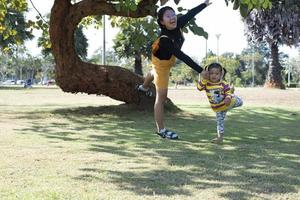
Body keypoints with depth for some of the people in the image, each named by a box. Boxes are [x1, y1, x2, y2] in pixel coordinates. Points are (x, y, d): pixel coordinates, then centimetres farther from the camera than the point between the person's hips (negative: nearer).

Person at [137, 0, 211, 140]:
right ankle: (161, 130, 5)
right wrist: (200, 71, -49)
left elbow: (190, 14, -8)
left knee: (155, 73, 39)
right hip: (161, 63, -9)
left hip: (168, 60, 9)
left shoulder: (177, 25, -27)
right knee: (161, 97, -5)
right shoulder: (165, 40, -45)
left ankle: (144, 87, 74)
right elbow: (183, 57, -48)